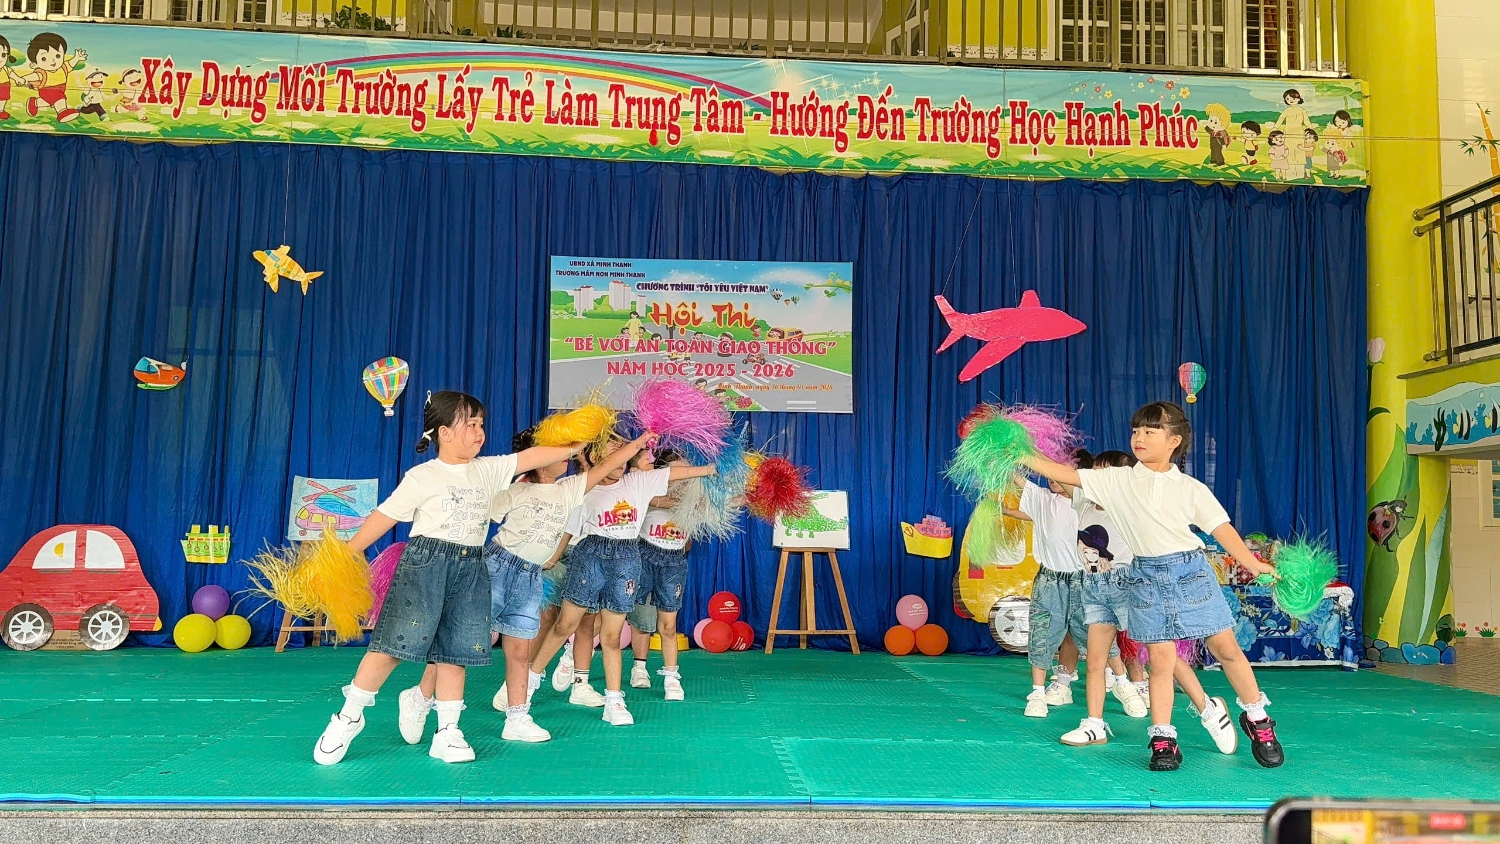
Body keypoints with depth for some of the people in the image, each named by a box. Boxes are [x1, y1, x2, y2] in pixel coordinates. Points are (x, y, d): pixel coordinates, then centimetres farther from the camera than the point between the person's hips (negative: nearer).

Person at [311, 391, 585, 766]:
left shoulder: (488, 470, 11)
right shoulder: (422, 477, -3)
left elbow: (529, 457, 10)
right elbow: (384, 515, -3)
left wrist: (574, 447, 4)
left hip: (471, 570, 5)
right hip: (425, 562, -4)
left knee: (455, 654, 4)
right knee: (392, 644, -8)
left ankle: (446, 733, 12)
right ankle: (349, 716, 8)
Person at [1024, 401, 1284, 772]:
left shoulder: (1191, 488, 1)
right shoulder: (1117, 480, 2)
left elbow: (1222, 529, 2)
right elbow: (1067, 474, -2)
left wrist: (1253, 564, -5)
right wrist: (1020, 456, -10)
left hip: (1191, 571, 0)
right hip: (1147, 578, 0)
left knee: (1226, 647, 5)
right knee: (1160, 659, 1)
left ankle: (1256, 718, 26)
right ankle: (1163, 739, 9)